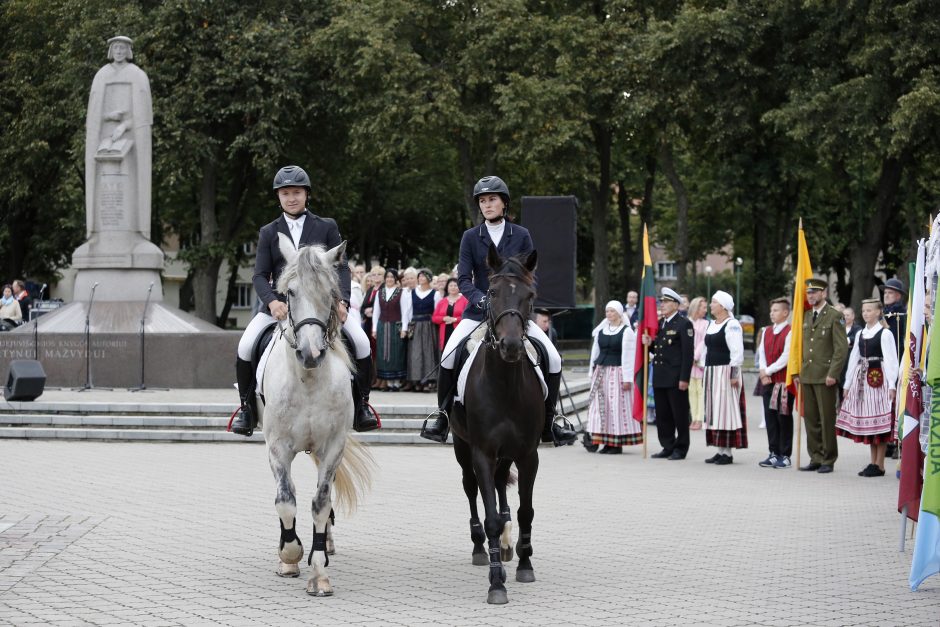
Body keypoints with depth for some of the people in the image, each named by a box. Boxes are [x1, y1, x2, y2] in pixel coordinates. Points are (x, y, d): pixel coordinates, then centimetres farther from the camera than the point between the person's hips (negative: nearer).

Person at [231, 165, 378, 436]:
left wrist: (342, 300, -15)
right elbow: (260, 275, 3)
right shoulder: (269, 233, 10)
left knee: (361, 342, -18)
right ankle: (247, 408, 0)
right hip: (280, 305, 1)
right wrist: (272, 301, -18)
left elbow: (341, 268, 4)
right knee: (246, 346, -19)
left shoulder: (327, 227, 8)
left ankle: (361, 405, 0)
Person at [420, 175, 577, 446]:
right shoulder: (470, 237, 3)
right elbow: (464, 278, -3)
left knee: (553, 359, -11)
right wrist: (480, 299, -22)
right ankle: (442, 413, -3)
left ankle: (549, 423, 4)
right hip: (479, 311, -1)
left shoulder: (521, 235, 4)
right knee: (449, 355, -22)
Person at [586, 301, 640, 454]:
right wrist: (592, 372, 14)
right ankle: (598, 439, 6)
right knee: (600, 405, 3)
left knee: (617, 406, -5)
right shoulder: (601, 330, 12)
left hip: (617, 372, -6)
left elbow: (628, 355, -9)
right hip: (601, 371, 6)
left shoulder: (626, 331, -5)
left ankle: (617, 443, -2)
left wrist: (627, 378, -13)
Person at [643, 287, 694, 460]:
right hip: (660, 377, 8)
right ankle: (668, 447, 18)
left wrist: (684, 378, -18)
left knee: (679, 415, 0)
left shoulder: (684, 324, -8)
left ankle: (681, 449, 7)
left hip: (676, 378, -8)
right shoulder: (659, 324, 16)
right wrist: (649, 343, -2)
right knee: (662, 415, 10)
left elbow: (688, 353, -13)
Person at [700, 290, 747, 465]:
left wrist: (734, 374, -20)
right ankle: (720, 450, 13)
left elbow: (737, 352, -16)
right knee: (714, 411, 9)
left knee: (726, 410, -7)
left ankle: (727, 452, -6)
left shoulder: (731, 325, -11)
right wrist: (703, 365, 17)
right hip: (711, 372, 9)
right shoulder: (711, 324, 16)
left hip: (725, 372, -9)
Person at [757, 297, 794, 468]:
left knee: (784, 418, -2)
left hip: (784, 381, -7)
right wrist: (763, 373, -4)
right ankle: (774, 453, 14)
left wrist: (768, 371, -11)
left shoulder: (790, 332, -9)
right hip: (768, 381, 7)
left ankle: (785, 456, 2)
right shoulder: (766, 331, 14)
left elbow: (786, 357, -14)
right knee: (770, 417, 7)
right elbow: (762, 353, 11)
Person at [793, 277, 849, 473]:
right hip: (807, 376, 7)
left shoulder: (834, 316, -5)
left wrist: (833, 374, -15)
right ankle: (816, 458, 15)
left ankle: (828, 460, 4)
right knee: (810, 419, 9)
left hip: (825, 376, -7)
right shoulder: (806, 316, 15)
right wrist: (797, 372, 13)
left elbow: (841, 348, -10)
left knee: (827, 419, -2)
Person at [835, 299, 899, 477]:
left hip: (879, 380, -7)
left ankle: (879, 465, -1)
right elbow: (854, 359, 15)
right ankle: (873, 463, 14)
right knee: (867, 422, 8)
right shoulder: (861, 334, 13)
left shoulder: (885, 333, -7)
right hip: (862, 380, 7)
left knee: (879, 421, -5)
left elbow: (891, 360, -12)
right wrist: (847, 384, 13)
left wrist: (892, 385, -18)